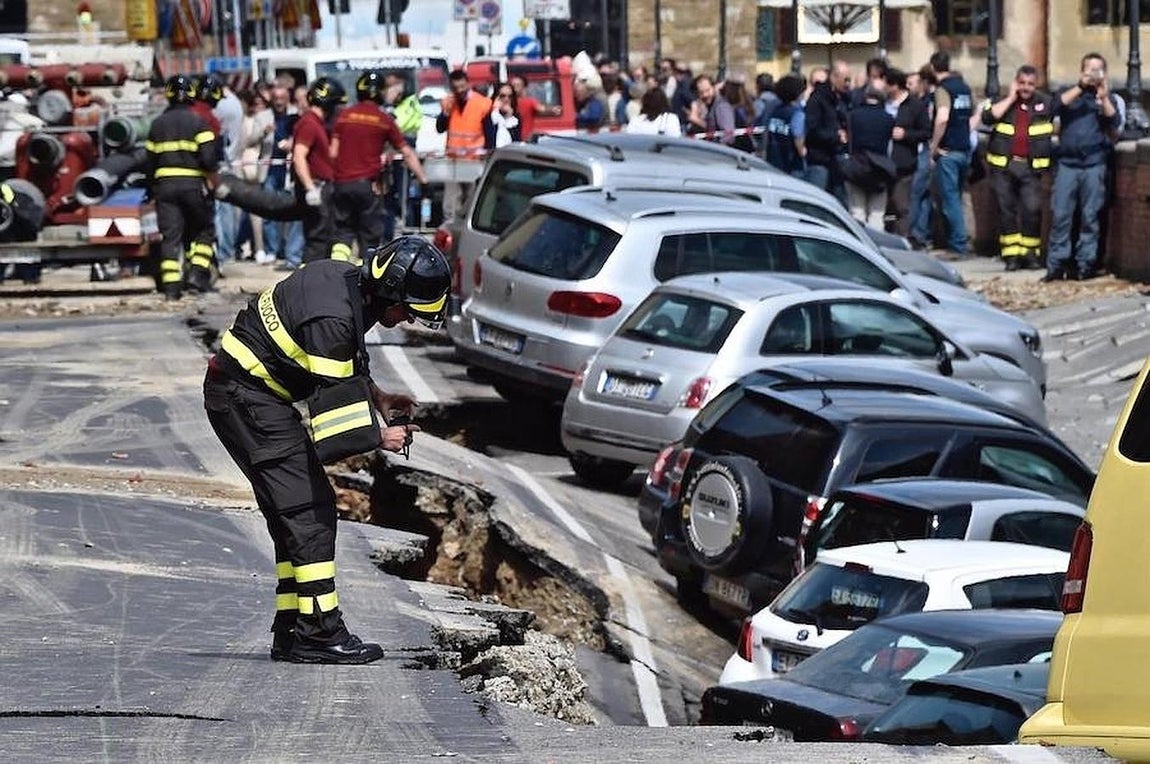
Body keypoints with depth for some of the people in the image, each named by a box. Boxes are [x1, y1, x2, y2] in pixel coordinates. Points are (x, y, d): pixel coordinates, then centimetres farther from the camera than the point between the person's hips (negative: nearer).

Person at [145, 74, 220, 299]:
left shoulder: (157, 124, 9)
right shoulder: (197, 121, -4)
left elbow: (150, 160, 14)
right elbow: (208, 157, -12)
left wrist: (154, 186, 24)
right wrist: (215, 181, -2)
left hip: (164, 184, 3)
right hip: (193, 184, -3)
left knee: (170, 235, 2)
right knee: (203, 230, 12)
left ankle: (170, 286, -4)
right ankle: (198, 272, -4)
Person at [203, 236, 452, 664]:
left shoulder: (347, 281, 5)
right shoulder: (331, 317, -26)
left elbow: (342, 368, 22)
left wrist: (376, 397, 12)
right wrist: (378, 437, -10)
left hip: (257, 392, 10)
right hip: (245, 399, -10)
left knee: (296, 514, 11)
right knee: (309, 509, -11)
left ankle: (292, 630, 13)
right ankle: (319, 634, -11)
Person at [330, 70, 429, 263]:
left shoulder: (344, 116, 6)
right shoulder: (384, 120, 0)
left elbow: (333, 153, 5)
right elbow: (407, 154, 3)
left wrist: (332, 176, 16)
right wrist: (423, 179, 10)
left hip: (342, 182, 3)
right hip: (368, 183, -3)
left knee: (343, 232, 11)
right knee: (371, 236, 5)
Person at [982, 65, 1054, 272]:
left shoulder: (1044, 104, 9)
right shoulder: (1003, 102, 8)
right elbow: (988, 117, -10)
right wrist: (1011, 98, -7)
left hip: (1030, 167, -1)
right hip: (1003, 165, 1)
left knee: (1032, 209, -9)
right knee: (1006, 210, 3)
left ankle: (1030, 253, 3)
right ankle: (1011, 254, 8)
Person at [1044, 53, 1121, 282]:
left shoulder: (1107, 97, 15)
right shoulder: (1069, 92, 16)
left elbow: (1114, 122, -1)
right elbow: (1057, 106, -5)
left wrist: (1104, 97, -13)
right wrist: (1081, 87, -11)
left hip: (1094, 165, 0)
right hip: (1067, 162, 0)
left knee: (1089, 217, -1)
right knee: (1060, 215, -5)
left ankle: (1086, 265, 3)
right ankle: (1056, 265, -3)